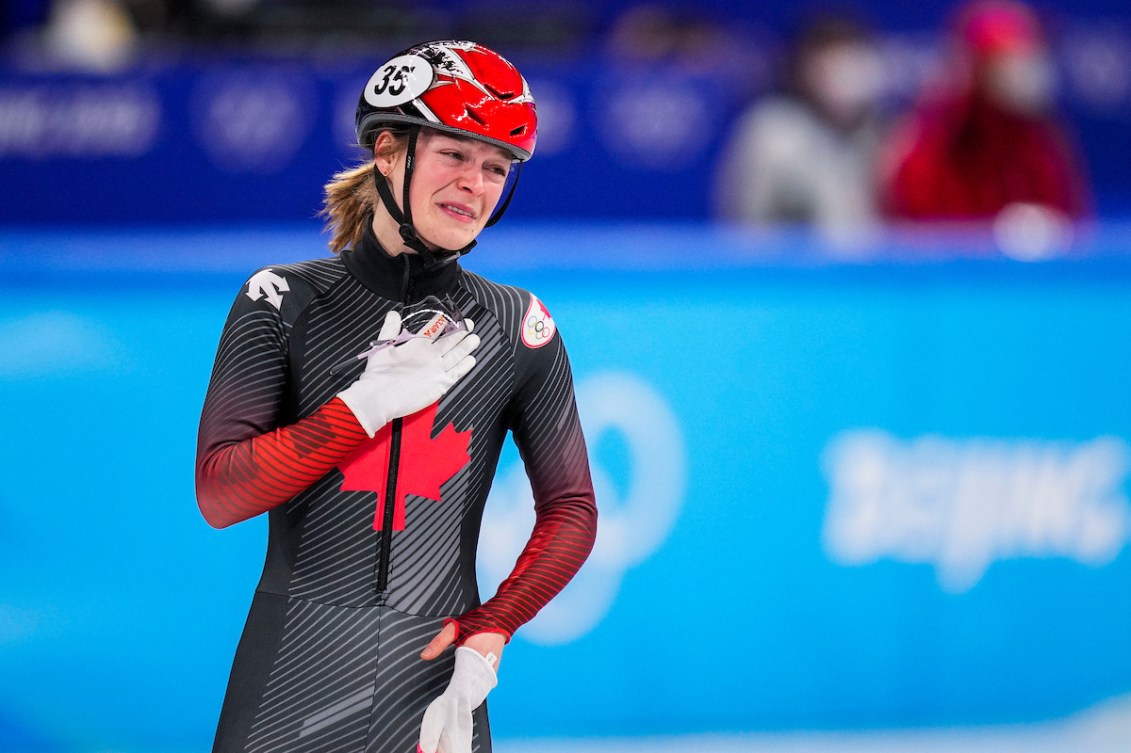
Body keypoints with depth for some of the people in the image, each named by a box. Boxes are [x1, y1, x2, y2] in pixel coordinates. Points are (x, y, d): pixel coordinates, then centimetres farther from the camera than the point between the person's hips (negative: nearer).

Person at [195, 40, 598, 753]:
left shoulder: (517, 326, 3)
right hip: (290, 682, -1)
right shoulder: (287, 301, -1)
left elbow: (571, 510, 7)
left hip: (434, 679, 1)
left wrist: (489, 634, -6)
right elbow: (220, 495, -8)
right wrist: (370, 405, -14)